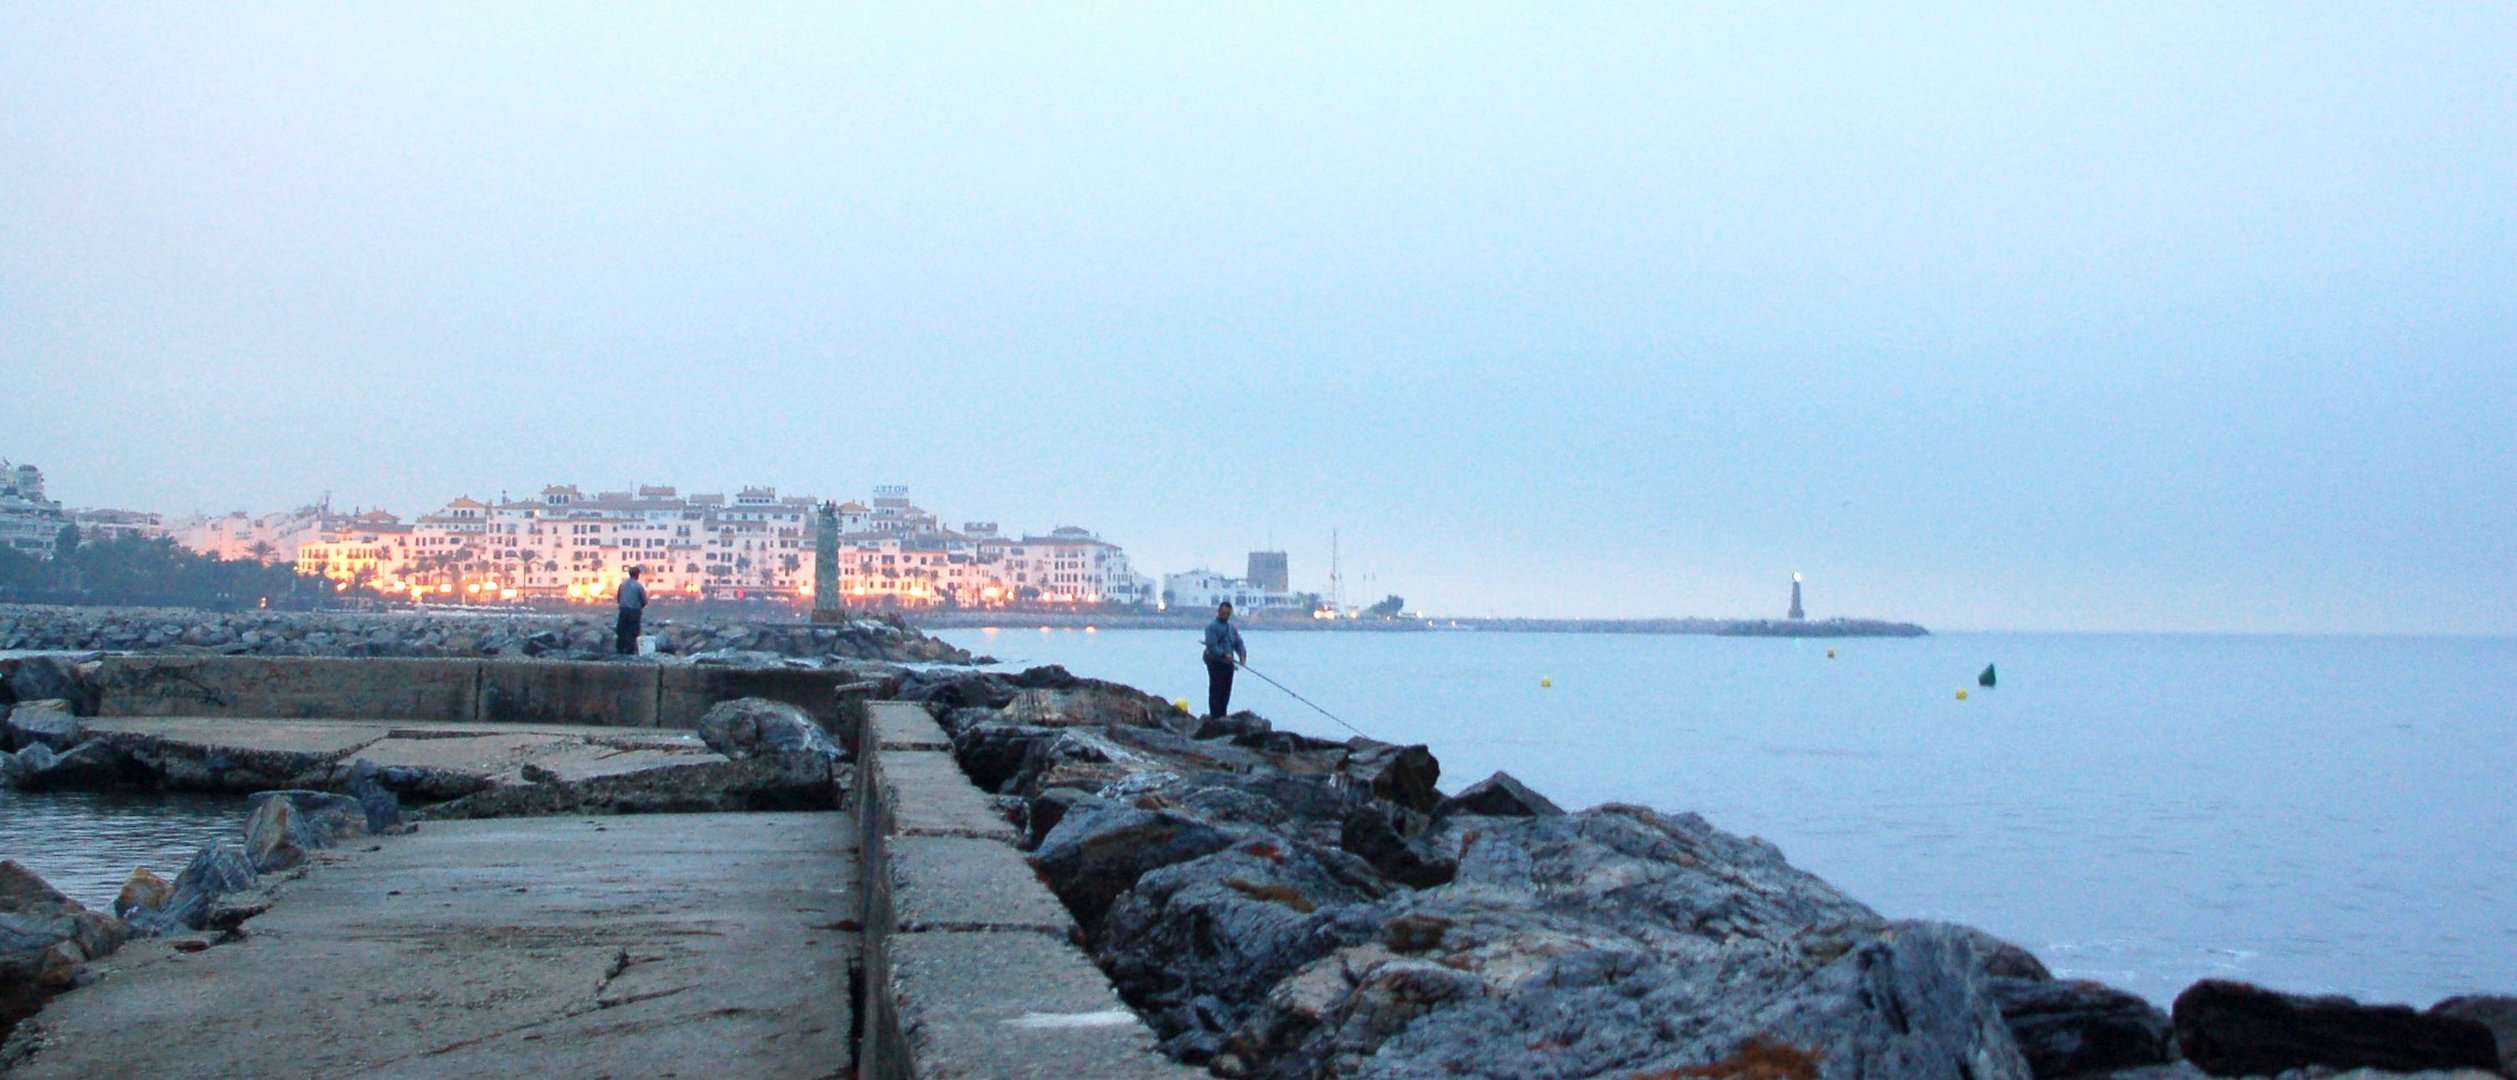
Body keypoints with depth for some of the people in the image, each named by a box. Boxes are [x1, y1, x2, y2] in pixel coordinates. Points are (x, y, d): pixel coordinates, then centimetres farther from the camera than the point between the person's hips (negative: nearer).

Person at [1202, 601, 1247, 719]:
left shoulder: (1232, 627, 16)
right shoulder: (1212, 627, -9)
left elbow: (1239, 643, 14)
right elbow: (1211, 646, -18)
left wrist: (1242, 653, -7)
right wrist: (1224, 655, -29)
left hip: (1228, 664, 7)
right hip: (1216, 664, -7)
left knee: (1226, 692, 12)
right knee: (1215, 691, -6)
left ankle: (1223, 716, 20)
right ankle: (1215, 718, -6)